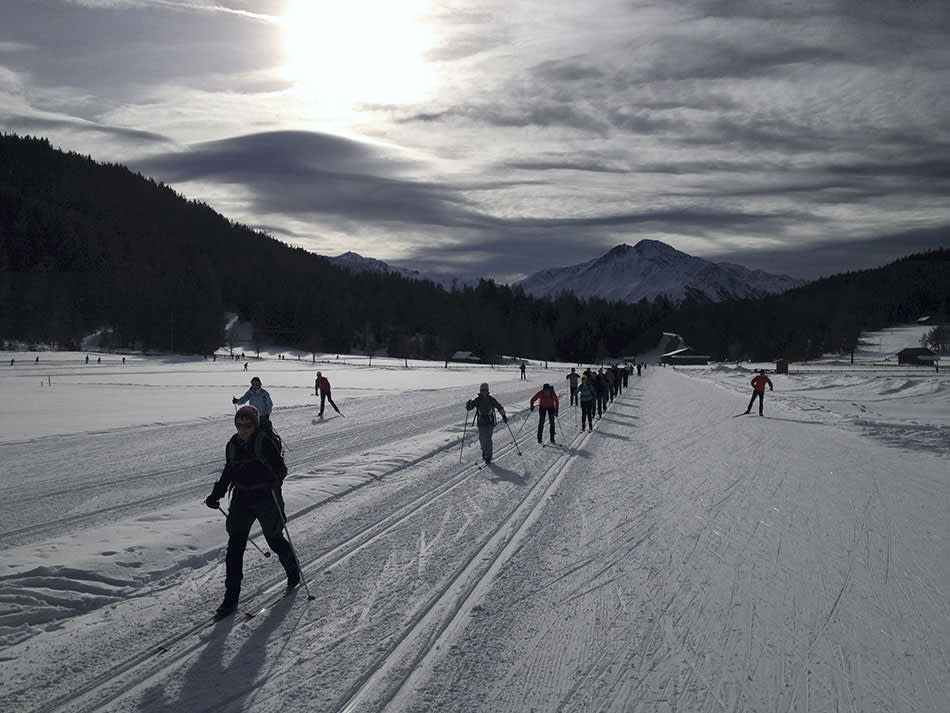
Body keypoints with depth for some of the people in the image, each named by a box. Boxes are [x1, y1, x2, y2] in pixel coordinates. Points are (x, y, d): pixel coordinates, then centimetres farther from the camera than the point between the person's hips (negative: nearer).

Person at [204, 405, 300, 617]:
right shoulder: (233, 445, 6)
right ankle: (231, 596, 0)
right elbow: (228, 472, 18)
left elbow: (279, 469, -17)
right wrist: (216, 494, 13)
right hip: (242, 500, 5)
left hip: (266, 498, -5)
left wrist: (274, 480, -35)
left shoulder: (265, 441, -13)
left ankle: (293, 571, 41)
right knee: (235, 546, -4)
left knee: (275, 539, 10)